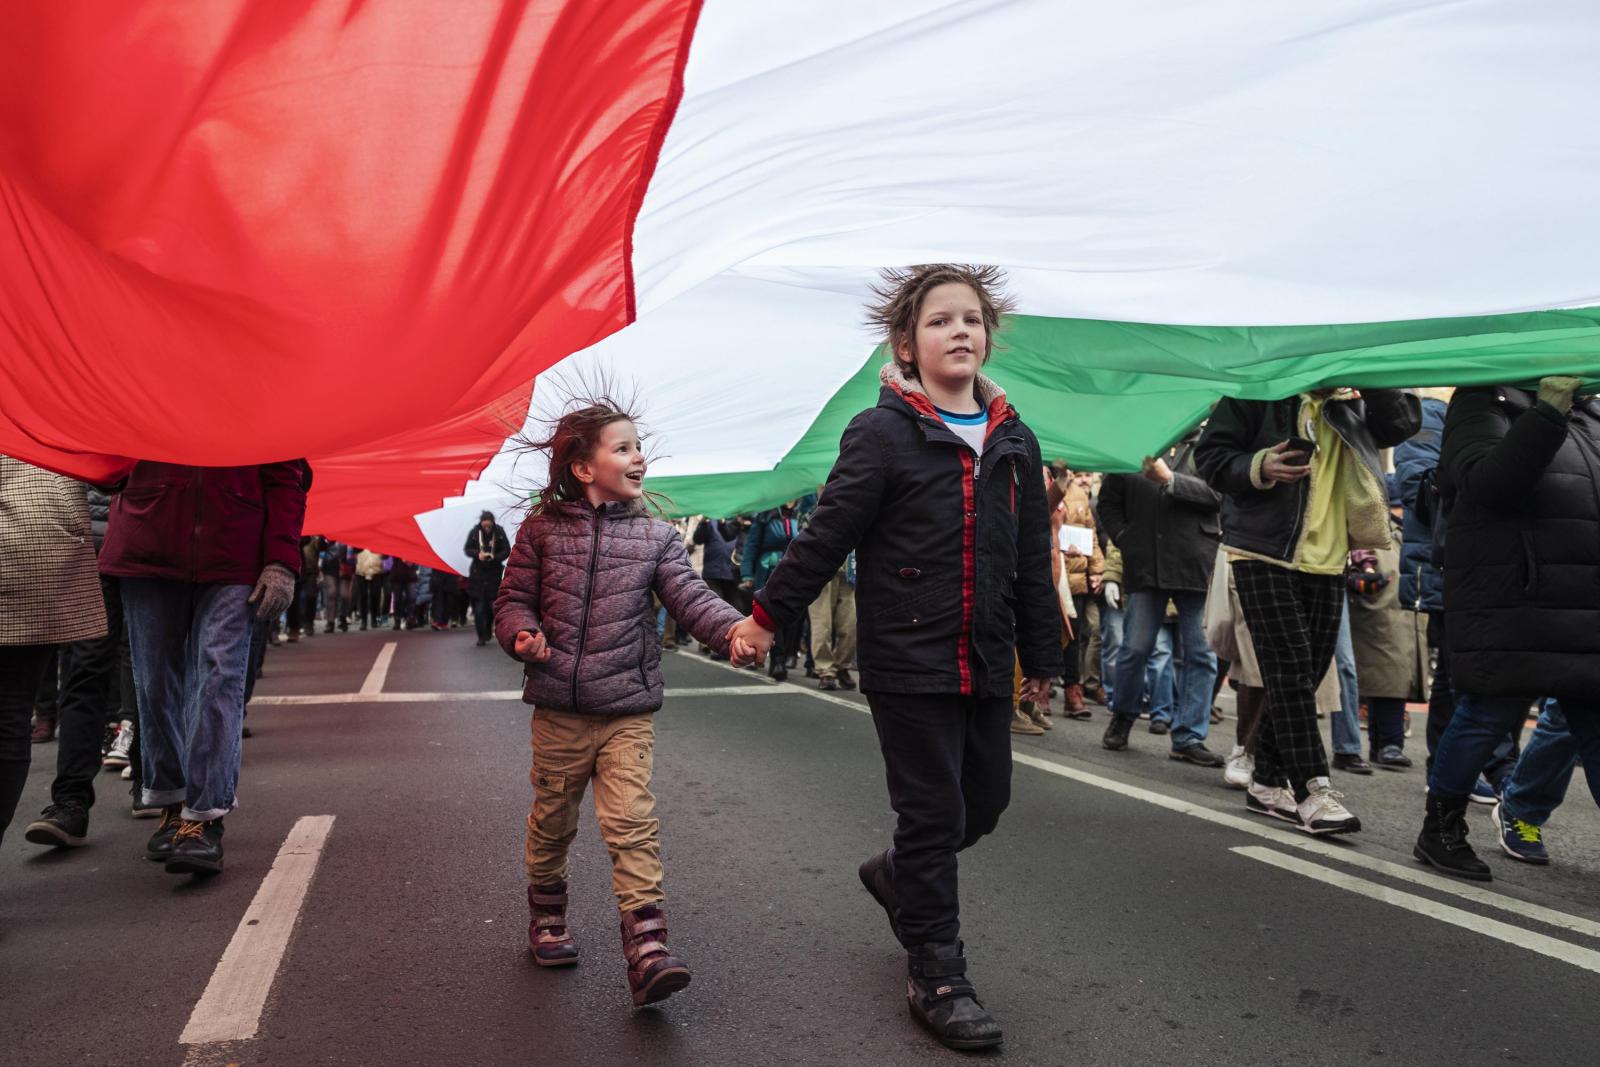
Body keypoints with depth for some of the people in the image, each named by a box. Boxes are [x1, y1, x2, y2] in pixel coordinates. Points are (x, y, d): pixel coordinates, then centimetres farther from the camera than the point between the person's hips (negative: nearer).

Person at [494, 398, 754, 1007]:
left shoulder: (654, 536, 1)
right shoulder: (542, 530, 0)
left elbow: (690, 595, -9)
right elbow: (513, 600, 6)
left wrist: (731, 629, -27)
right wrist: (523, 635, -15)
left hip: (628, 711, 0)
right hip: (558, 710, 1)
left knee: (633, 823, -9)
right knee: (552, 821, 16)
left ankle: (647, 949, -7)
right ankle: (546, 919, 38)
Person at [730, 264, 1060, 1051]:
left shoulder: (1013, 442, 9)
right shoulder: (883, 434, -8)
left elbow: (1032, 564, 13)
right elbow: (826, 536, -6)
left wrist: (1040, 658, 16)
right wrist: (767, 616, -4)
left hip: (985, 662, 6)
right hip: (910, 661, -6)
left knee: (985, 801, 14)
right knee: (935, 811, 0)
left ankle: (899, 875, 44)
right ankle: (936, 977, 17)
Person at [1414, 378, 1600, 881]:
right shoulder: (1482, 403, -1)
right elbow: (1489, 481, -19)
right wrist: (1549, 412, -26)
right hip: (1509, 609, -7)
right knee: (1489, 714, -1)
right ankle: (1439, 831, 16)